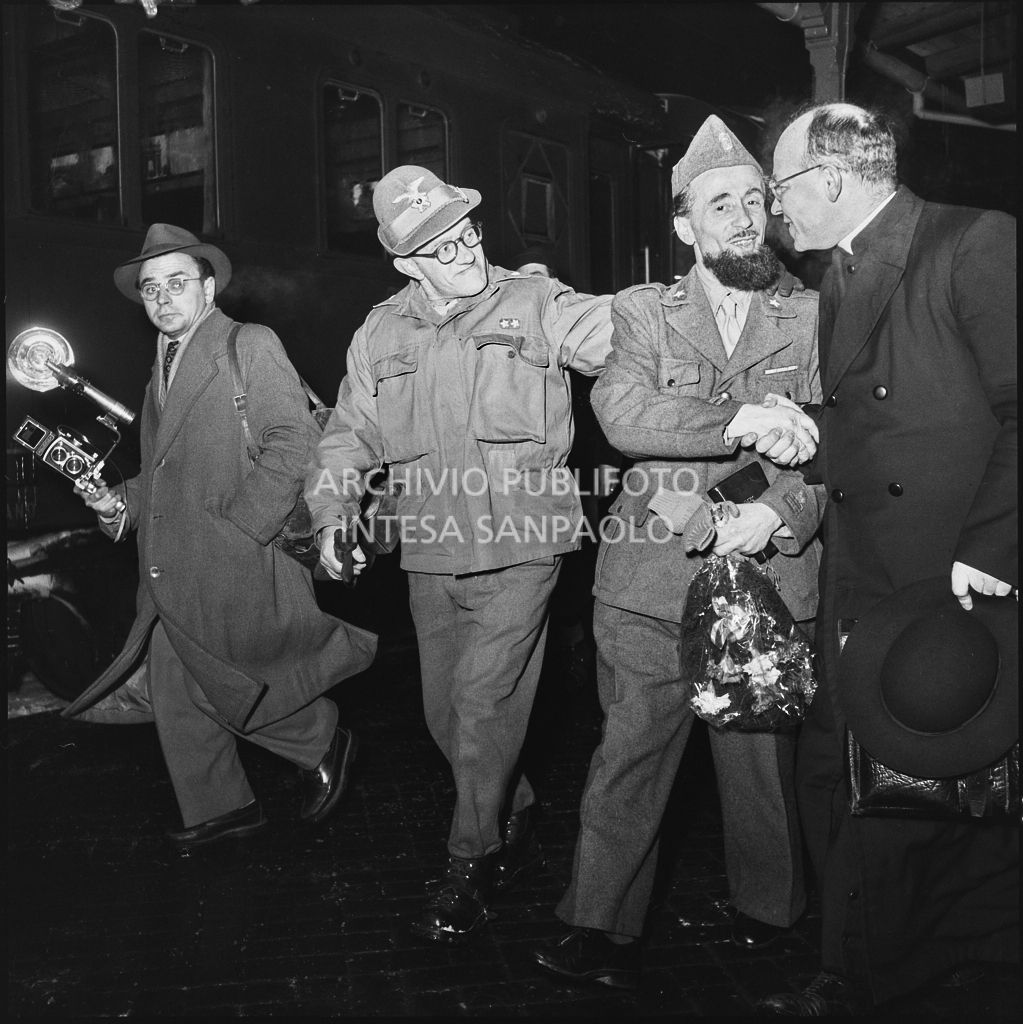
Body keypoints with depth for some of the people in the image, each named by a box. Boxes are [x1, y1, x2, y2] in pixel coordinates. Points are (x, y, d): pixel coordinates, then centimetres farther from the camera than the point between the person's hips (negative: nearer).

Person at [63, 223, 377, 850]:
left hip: (236, 564, -8)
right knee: (174, 697, 11)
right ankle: (219, 810, 27)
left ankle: (325, 744, 23)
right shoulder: (161, 370, 19)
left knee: (233, 687, -1)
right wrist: (120, 503, 5)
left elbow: (296, 442, -15)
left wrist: (240, 527, -19)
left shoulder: (251, 346, -5)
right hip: (173, 575, 8)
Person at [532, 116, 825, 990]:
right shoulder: (641, 311, 6)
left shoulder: (811, 320, 9)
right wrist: (743, 423, -18)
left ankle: (767, 909, 35)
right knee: (629, 754, 1)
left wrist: (785, 511, -16)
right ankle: (604, 931, 14)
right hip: (653, 580, -1)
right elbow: (623, 412, -12)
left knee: (762, 756, 12)